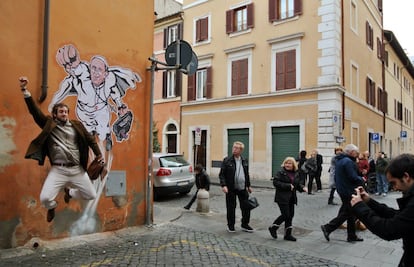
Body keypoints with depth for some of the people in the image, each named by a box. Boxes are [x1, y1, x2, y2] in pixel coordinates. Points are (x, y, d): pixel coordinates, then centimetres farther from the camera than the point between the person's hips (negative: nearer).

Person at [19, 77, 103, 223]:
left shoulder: (76, 125, 8)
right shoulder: (49, 124, 4)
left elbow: (90, 139, 13)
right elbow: (34, 111, -6)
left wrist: (99, 155, 11)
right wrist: (25, 90, -16)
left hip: (77, 169, 2)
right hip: (58, 170, -2)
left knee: (91, 195, 6)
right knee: (45, 198, -18)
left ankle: (69, 193, 39)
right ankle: (52, 207, 22)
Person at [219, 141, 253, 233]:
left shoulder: (244, 161, 9)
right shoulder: (227, 160, -5)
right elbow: (221, 174, -7)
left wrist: (248, 185, 20)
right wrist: (223, 185, -18)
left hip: (242, 188, 4)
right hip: (231, 188, -4)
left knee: (246, 207, 8)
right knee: (231, 207, 6)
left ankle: (245, 225, 25)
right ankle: (231, 225, 24)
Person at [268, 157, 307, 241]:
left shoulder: (296, 174, 10)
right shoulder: (281, 172, -10)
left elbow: (298, 184, 19)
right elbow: (275, 182, -17)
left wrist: (303, 187, -2)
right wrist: (288, 186, -21)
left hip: (291, 198, 7)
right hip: (282, 197, -7)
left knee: (290, 215, 9)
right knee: (285, 215, -9)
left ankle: (288, 234, 21)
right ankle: (273, 228, 12)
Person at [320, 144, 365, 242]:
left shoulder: (339, 160, 12)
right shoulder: (348, 162, -19)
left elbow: (336, 176, 18)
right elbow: (354, 177, -23)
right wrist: (362, 180, -4)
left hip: (342, 189, 10)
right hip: (348, 191, -10)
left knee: (350, 213, 15)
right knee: (346, 213, -1)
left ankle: (352, 236, 22)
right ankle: (328, 228, 1)